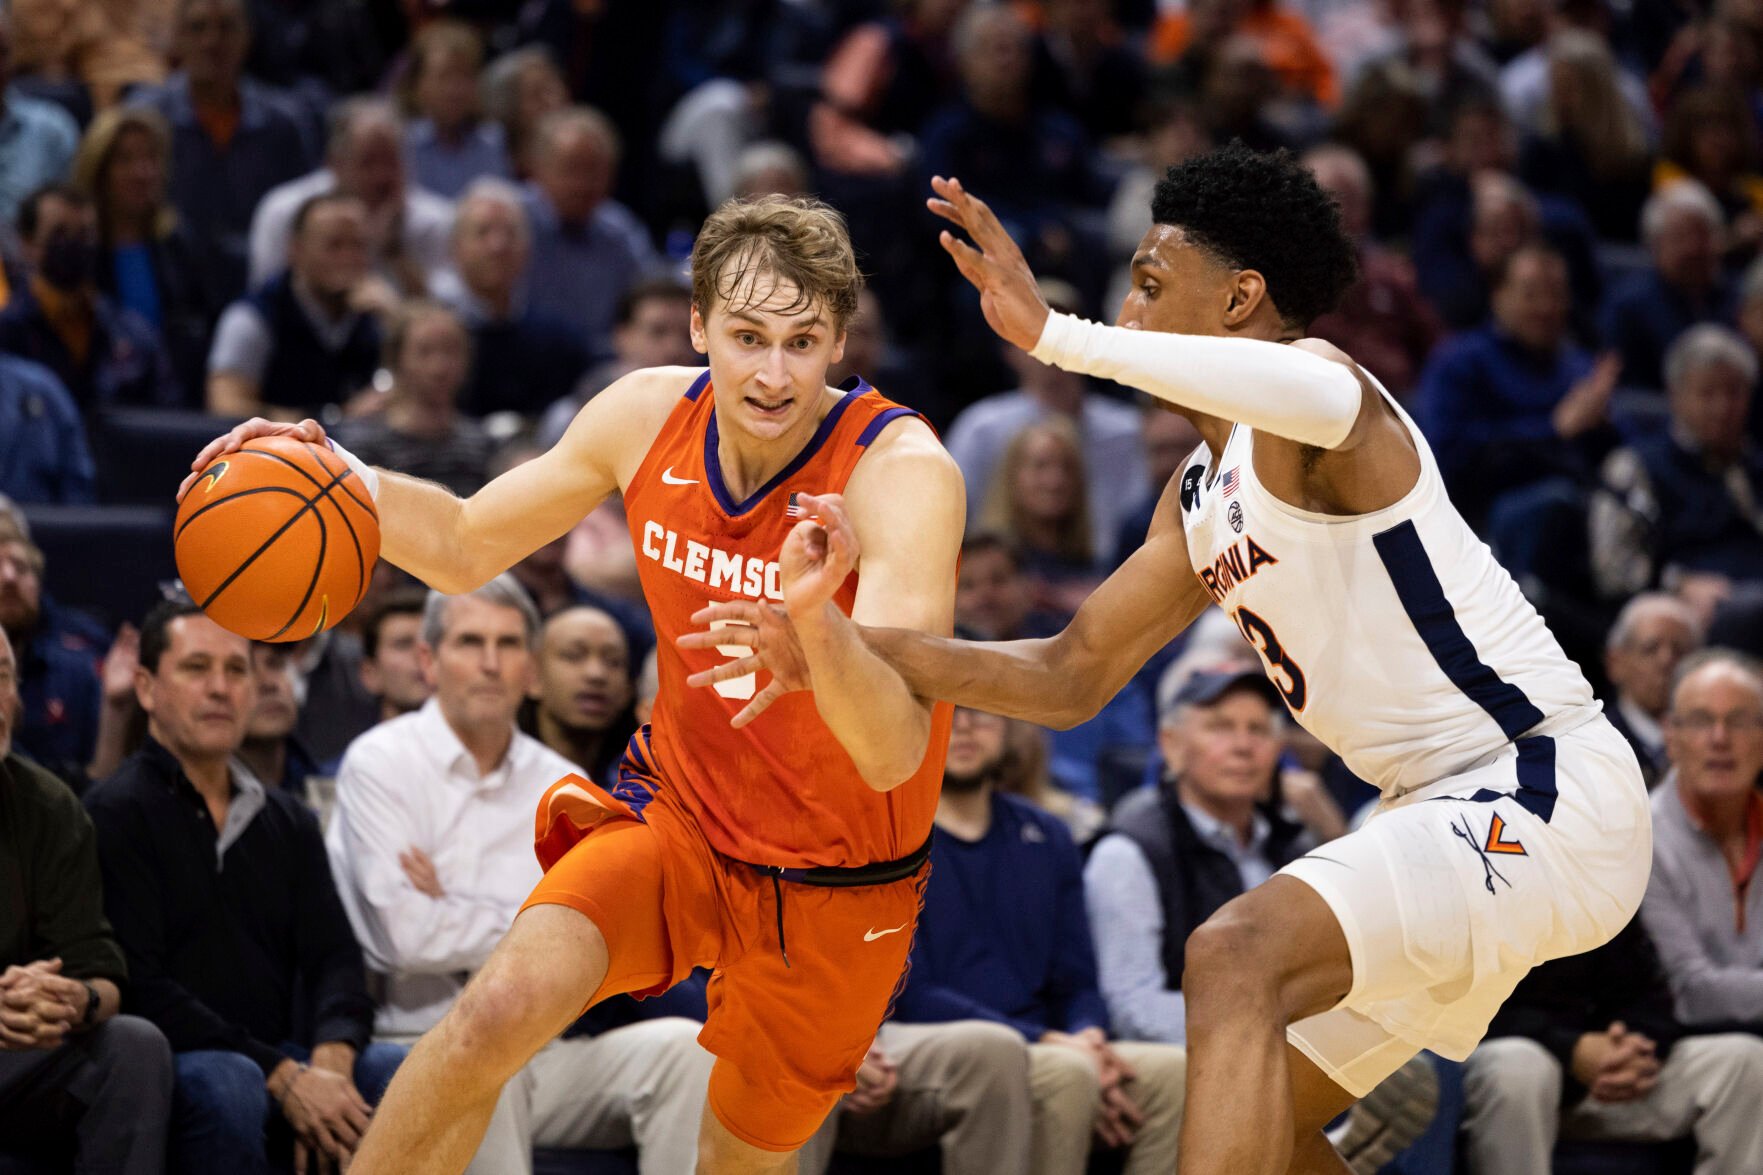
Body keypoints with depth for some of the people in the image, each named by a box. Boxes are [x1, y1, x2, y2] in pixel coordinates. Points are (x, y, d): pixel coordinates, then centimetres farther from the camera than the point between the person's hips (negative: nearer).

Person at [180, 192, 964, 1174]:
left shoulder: (905, 473, -26)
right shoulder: (650, 415, -10)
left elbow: (893, 753, -38)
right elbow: (466, 548, 7)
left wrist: (818, 623, -58)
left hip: (836, 882, -2)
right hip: (680, 811, 2)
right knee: (498, 1014, -23)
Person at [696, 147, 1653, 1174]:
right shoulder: (1203, 498, 16)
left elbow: (1324, 401, -41)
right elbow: (1073, 676, 21)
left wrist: (1055, 334, -44)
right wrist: (844, 652, 9)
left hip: (1545, 788, -10)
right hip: (1455, 807, 10)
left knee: (1238, 954, -29)